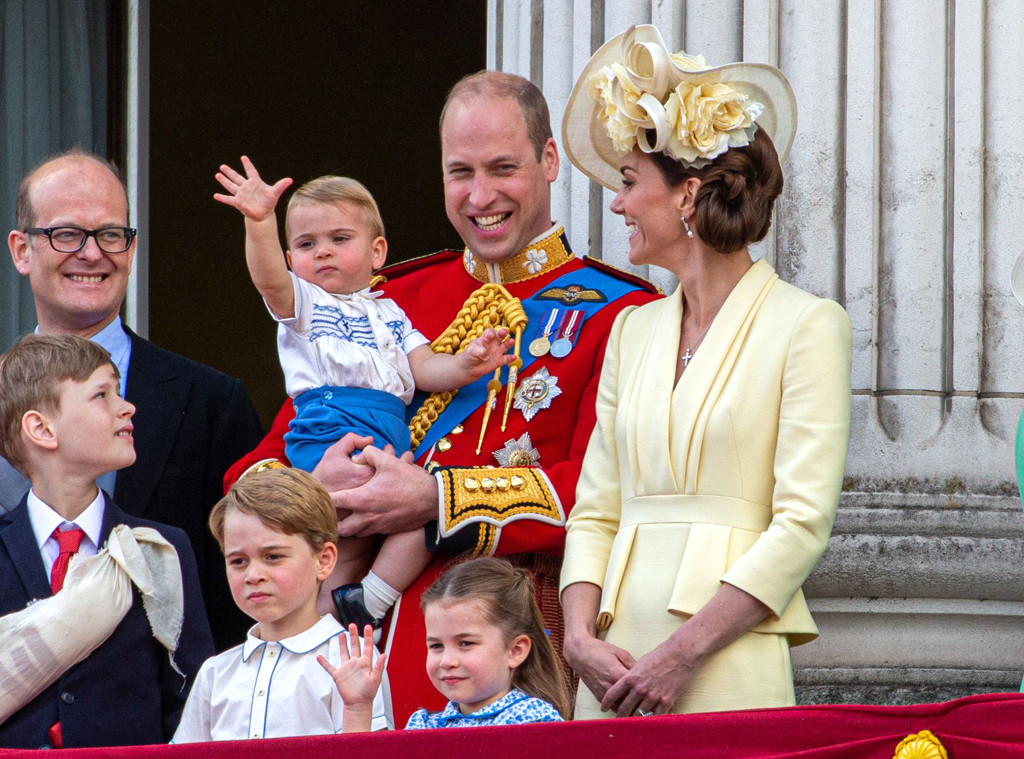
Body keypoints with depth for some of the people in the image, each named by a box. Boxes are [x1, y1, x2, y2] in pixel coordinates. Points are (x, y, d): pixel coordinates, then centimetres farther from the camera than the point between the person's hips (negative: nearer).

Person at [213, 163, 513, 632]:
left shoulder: (388, 313, 27)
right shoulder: (301, 303, 12)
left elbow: (422, 369, 16)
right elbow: (270, 280, -11)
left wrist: (465, 364, -6)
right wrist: (259, 224, -29)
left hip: (391, 434, 6)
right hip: (331, 424, -6)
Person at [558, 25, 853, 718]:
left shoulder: (806, 325, -2)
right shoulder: (633, 330, 16)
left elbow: (803, 524, -9)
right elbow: (595, 513, 13)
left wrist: (683, 652, -16)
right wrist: (580, 636, -5)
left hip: (730, 670, -5)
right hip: (617, 672, 5)